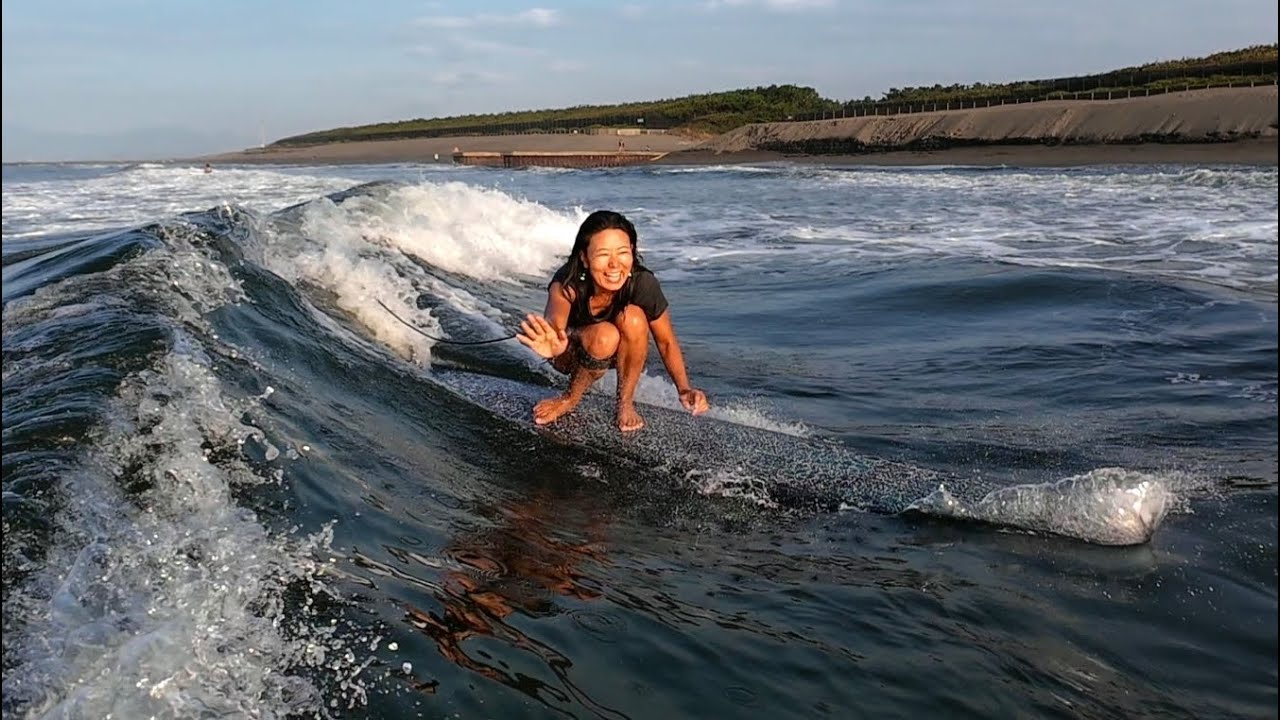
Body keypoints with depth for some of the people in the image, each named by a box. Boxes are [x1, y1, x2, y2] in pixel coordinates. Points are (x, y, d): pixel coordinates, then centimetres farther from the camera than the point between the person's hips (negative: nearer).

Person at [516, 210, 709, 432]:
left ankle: (625, 402, -11)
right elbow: (554, 323, -53)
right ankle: (571, 398, -7)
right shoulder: (567, 284, -33)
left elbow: (666, 341, -14)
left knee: (633, 317, -31)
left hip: (621, 354, 3)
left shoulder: (643, 284, -27)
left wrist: (684, 389, -27)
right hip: (573, 353, -2)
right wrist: (552, 344, -77)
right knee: (605, 336, -36)